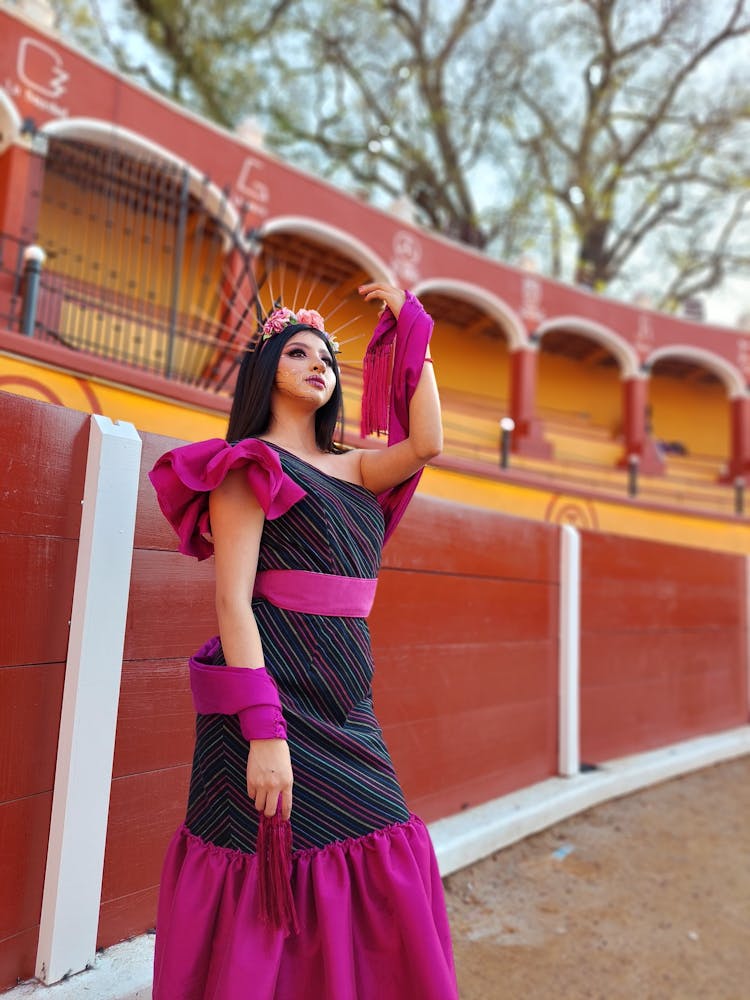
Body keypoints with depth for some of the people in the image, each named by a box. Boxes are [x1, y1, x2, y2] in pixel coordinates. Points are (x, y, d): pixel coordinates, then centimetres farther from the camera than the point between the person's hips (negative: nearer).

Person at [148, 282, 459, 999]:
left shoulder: (351, 469, 15)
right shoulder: (249, 463, -3)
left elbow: (425, 443, -3)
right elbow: (232, 599, -12)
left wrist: (411, 330, 2)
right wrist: (263, 731, -20)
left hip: (346, 705, 7)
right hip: (274, 691, -6)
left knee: (376, 885, 11)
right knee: (272, 881, 2)